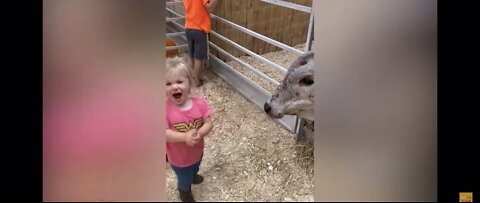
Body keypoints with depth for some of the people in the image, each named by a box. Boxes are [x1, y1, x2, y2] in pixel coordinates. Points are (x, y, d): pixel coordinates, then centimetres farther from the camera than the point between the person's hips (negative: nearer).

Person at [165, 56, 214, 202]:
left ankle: (192, 175, 73)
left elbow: (209, 124, -16)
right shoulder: (165, 109, -28)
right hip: (179, 157, -3)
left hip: (197, 151, 4)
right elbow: (164, 132, -28)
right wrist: (185, 137, -40)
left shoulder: (199, 103, -19)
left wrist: (198, 134, -35)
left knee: (194, 169, 38)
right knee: (184, 180, 26)